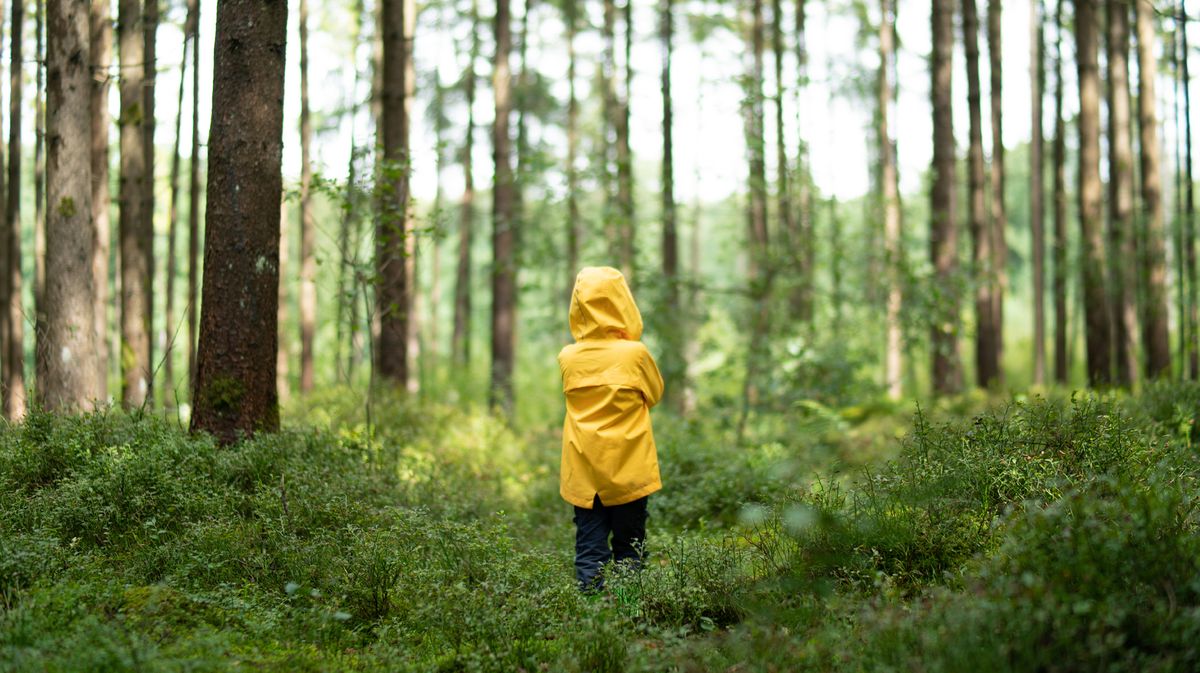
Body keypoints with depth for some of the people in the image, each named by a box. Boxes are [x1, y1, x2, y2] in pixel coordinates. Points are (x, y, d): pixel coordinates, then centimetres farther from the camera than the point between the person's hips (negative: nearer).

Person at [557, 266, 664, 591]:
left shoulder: (567, 357, -4)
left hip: (583, 473, 2)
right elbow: (655, 394, 5)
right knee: (628, 547, 8)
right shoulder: (635, 353, -12)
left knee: (589, 546, 5)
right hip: (628, 470, -2)